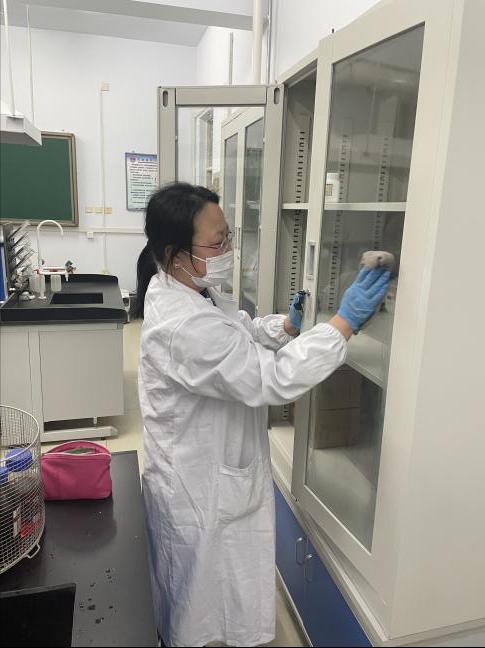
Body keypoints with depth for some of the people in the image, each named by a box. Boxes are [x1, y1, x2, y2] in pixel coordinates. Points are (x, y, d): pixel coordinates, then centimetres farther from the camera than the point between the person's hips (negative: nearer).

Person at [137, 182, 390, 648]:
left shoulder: (187, 289, -3)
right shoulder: (183, 326, -35)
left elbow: (241, 334, 12)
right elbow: (270, 379, -35)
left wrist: (286, 325, -5)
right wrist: (344, 322, -31)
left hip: (209, 474, 9)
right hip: (200, 493, -9)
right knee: (197, 599, 19)